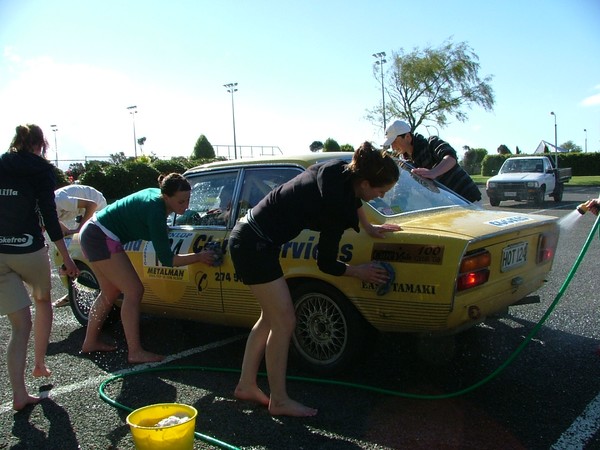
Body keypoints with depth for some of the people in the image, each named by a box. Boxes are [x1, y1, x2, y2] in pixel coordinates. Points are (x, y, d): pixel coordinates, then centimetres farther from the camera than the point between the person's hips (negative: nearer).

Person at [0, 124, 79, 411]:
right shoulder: (40, 170, -3)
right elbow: (49, 215, -10)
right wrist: (66, 257, -8)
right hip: (28, 250, -3)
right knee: (43, 302, 27)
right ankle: (39, 364, 32)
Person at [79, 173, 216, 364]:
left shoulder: (155, 195, 0)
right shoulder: (155, 211, -25)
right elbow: (166, 259, -24)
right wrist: (198, 257, -21)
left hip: (93, 234, 10)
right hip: (101, 238, -10)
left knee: (110, 293, 19)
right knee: (134, 291, -9)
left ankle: (91, 342, 31)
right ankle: (135, 352, -7)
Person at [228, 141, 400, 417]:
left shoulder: (341, 171, -1)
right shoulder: (334, 203, -23)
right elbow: (326, 264, -13)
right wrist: (359, 272, 2)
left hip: (249, 238, 10)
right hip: (253, 245, -10)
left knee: (271, 317, 16)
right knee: (284, 322, -3)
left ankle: (246, 386, 26)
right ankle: (279, 401, 11)